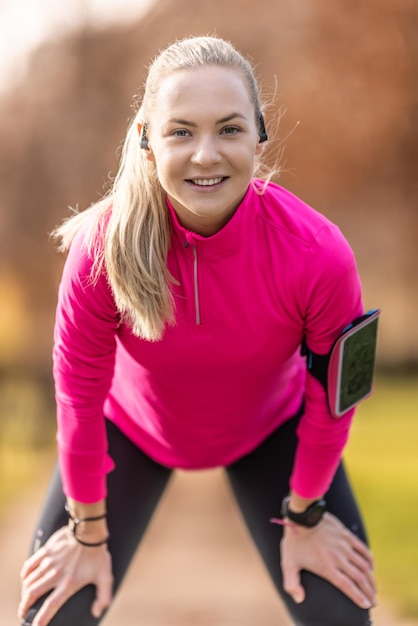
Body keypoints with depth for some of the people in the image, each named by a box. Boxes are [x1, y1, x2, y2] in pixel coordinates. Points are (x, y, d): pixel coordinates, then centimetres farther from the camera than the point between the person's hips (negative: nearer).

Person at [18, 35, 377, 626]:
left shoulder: (318, 255, -34)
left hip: (269, 430, 0)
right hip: (134, 426, 0)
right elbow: (80, 391, -18)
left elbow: (331, 398, -15)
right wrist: (89, 531, -6)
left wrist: (305, 516, -2)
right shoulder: (103, 245, -33)